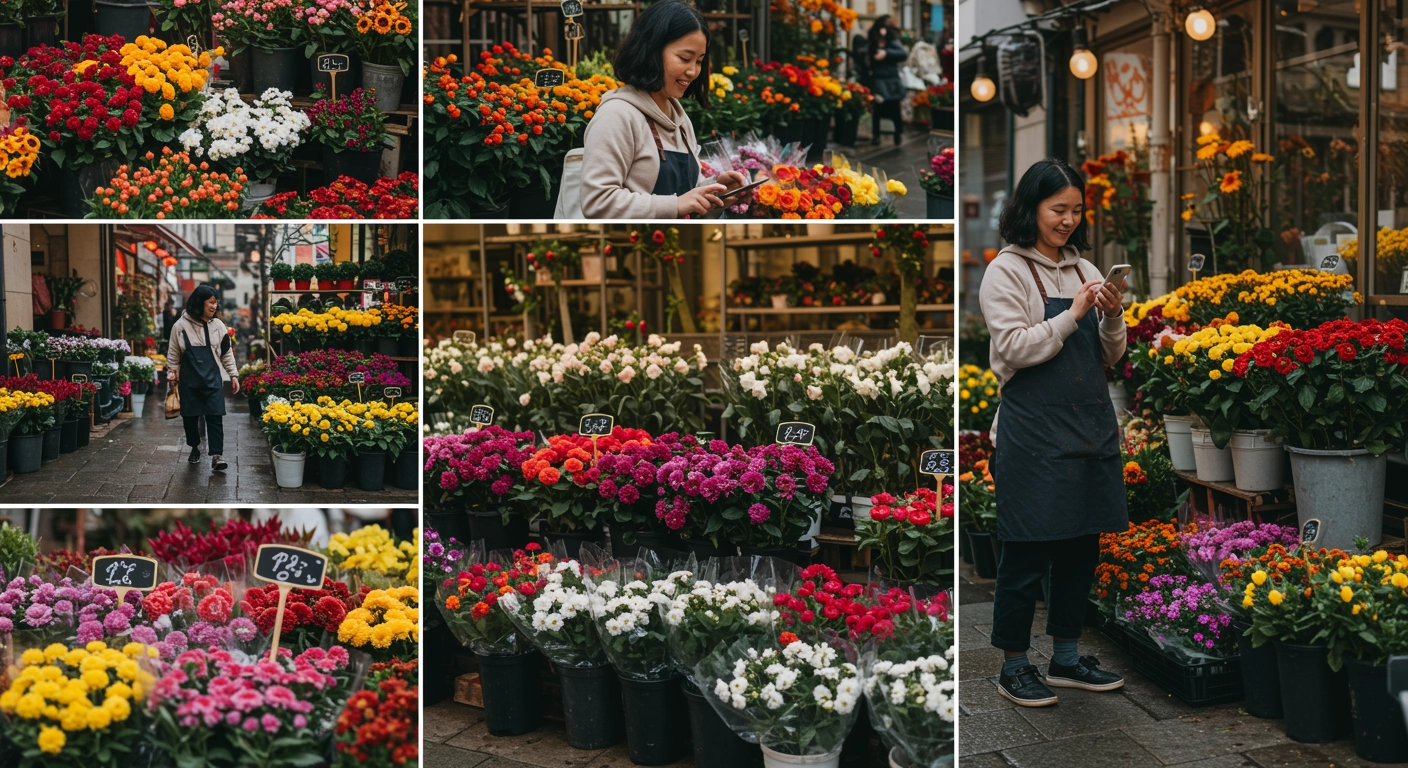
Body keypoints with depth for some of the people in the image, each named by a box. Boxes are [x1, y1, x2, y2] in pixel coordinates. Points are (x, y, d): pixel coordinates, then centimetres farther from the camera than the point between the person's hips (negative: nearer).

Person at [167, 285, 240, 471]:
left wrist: (234, 375, 5)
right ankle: (195, 448, 30)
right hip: (189, 380, -1)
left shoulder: (218, 325, 3)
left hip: (212, 379, 1)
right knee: (190, 416, 9)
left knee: (215, 416, -7)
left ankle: (217, 455, -8)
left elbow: (227, 353, 9)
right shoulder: (181, 326, -4)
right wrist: (171, 375, 3)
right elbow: (173, 355, 4)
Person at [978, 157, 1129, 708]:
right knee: (1026, 553, 0)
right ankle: (1014, 667, 12)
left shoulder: (1084, 270, 14)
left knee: (1081, 548, 12)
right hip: (1034, 430, -7)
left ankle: (1066, 660, 25)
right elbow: (1015, 348, -14)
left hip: (1091, 426, 7)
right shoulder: (1006, 271, -4)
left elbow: (1109, 356, 14)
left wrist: (1112, 316, -4)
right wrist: (1073, 315, -17)